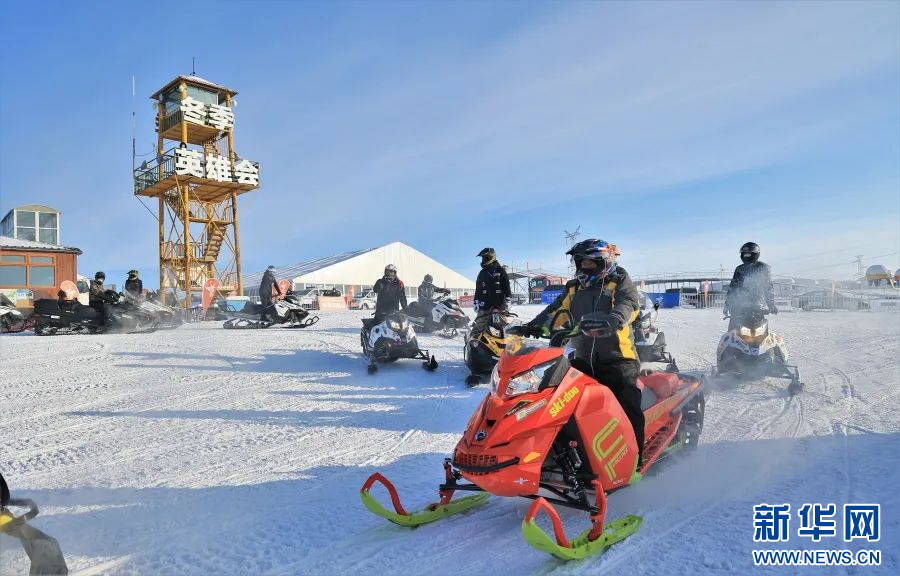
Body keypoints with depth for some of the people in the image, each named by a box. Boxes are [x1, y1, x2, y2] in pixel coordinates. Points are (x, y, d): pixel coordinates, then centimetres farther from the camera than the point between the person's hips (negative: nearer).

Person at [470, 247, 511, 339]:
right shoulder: (482, 273, 15)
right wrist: (476, 302, 11)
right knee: (478, 326, -6)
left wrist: (507, 301, -3)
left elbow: (507, 287, 3)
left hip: (499, 305, -3)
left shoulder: (500, 271, 4)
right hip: (485, 306, 3)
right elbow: (478, 289, 18)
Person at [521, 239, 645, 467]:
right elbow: (556, 310, 7)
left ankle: (635, 459, -3)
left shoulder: (620, 283, 3)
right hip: (583, 360, 5)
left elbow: (630, 304, -15)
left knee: (628, 409, -14)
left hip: (617, 358, -5)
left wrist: (614, 319, -38)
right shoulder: (573, 289, 17)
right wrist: (535, 326, -12)